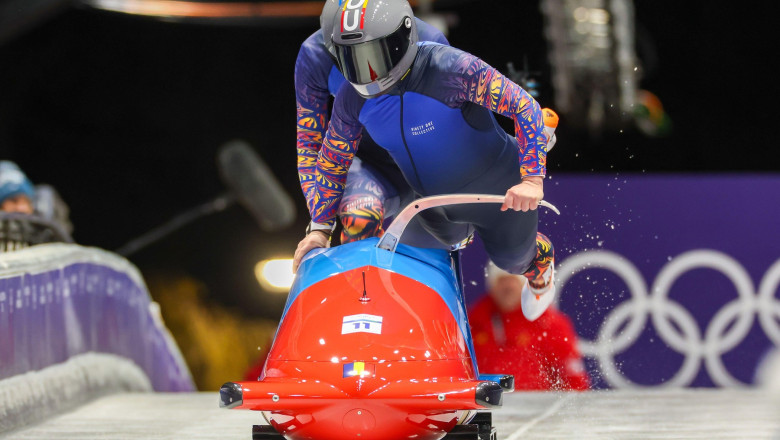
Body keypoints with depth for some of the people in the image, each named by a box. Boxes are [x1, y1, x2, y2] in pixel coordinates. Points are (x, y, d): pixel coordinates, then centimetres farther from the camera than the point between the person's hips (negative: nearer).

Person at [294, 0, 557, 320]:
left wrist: (532, 179, -42)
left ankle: (541, 261, 52)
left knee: (512, 257, 17)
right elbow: (332, 161, -1)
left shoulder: (450, 68, -36)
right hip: (431, 197, 5)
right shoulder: (352, 99, -19)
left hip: (496, 192, -5)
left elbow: (525, 106, -34)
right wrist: (319, 227, -1)